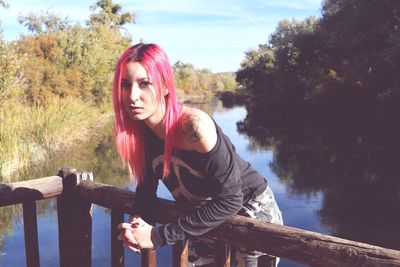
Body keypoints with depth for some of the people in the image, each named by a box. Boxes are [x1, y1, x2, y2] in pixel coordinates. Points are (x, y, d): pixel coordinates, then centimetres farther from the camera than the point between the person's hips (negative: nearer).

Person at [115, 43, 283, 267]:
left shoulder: (193, 124, -33)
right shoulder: (139, 130, -12)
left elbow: (230, 199, -32)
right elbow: (147, 187, -1)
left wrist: (160, 236, -30)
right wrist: (138, 222, -22)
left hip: (251, 212, -5)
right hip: (204, 219, 6)